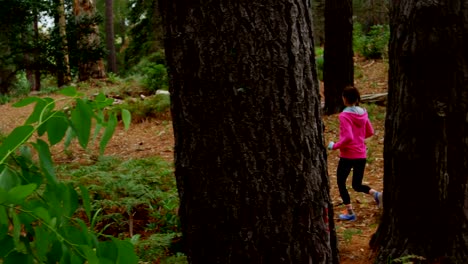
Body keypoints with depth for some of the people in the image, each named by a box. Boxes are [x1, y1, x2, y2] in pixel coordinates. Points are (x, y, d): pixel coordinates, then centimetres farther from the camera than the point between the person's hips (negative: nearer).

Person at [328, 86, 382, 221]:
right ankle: (376, 194, -10)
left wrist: (334, 146, -12)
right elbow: (370, 132, 13)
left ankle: (350, 213, 12)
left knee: (341, 183, 14)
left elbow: (348, 137, -24)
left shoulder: (344, 116, -16)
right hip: (361, 155, 6)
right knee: (357, 185, 17)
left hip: (348, 155, -6)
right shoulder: (363, 113, 4)